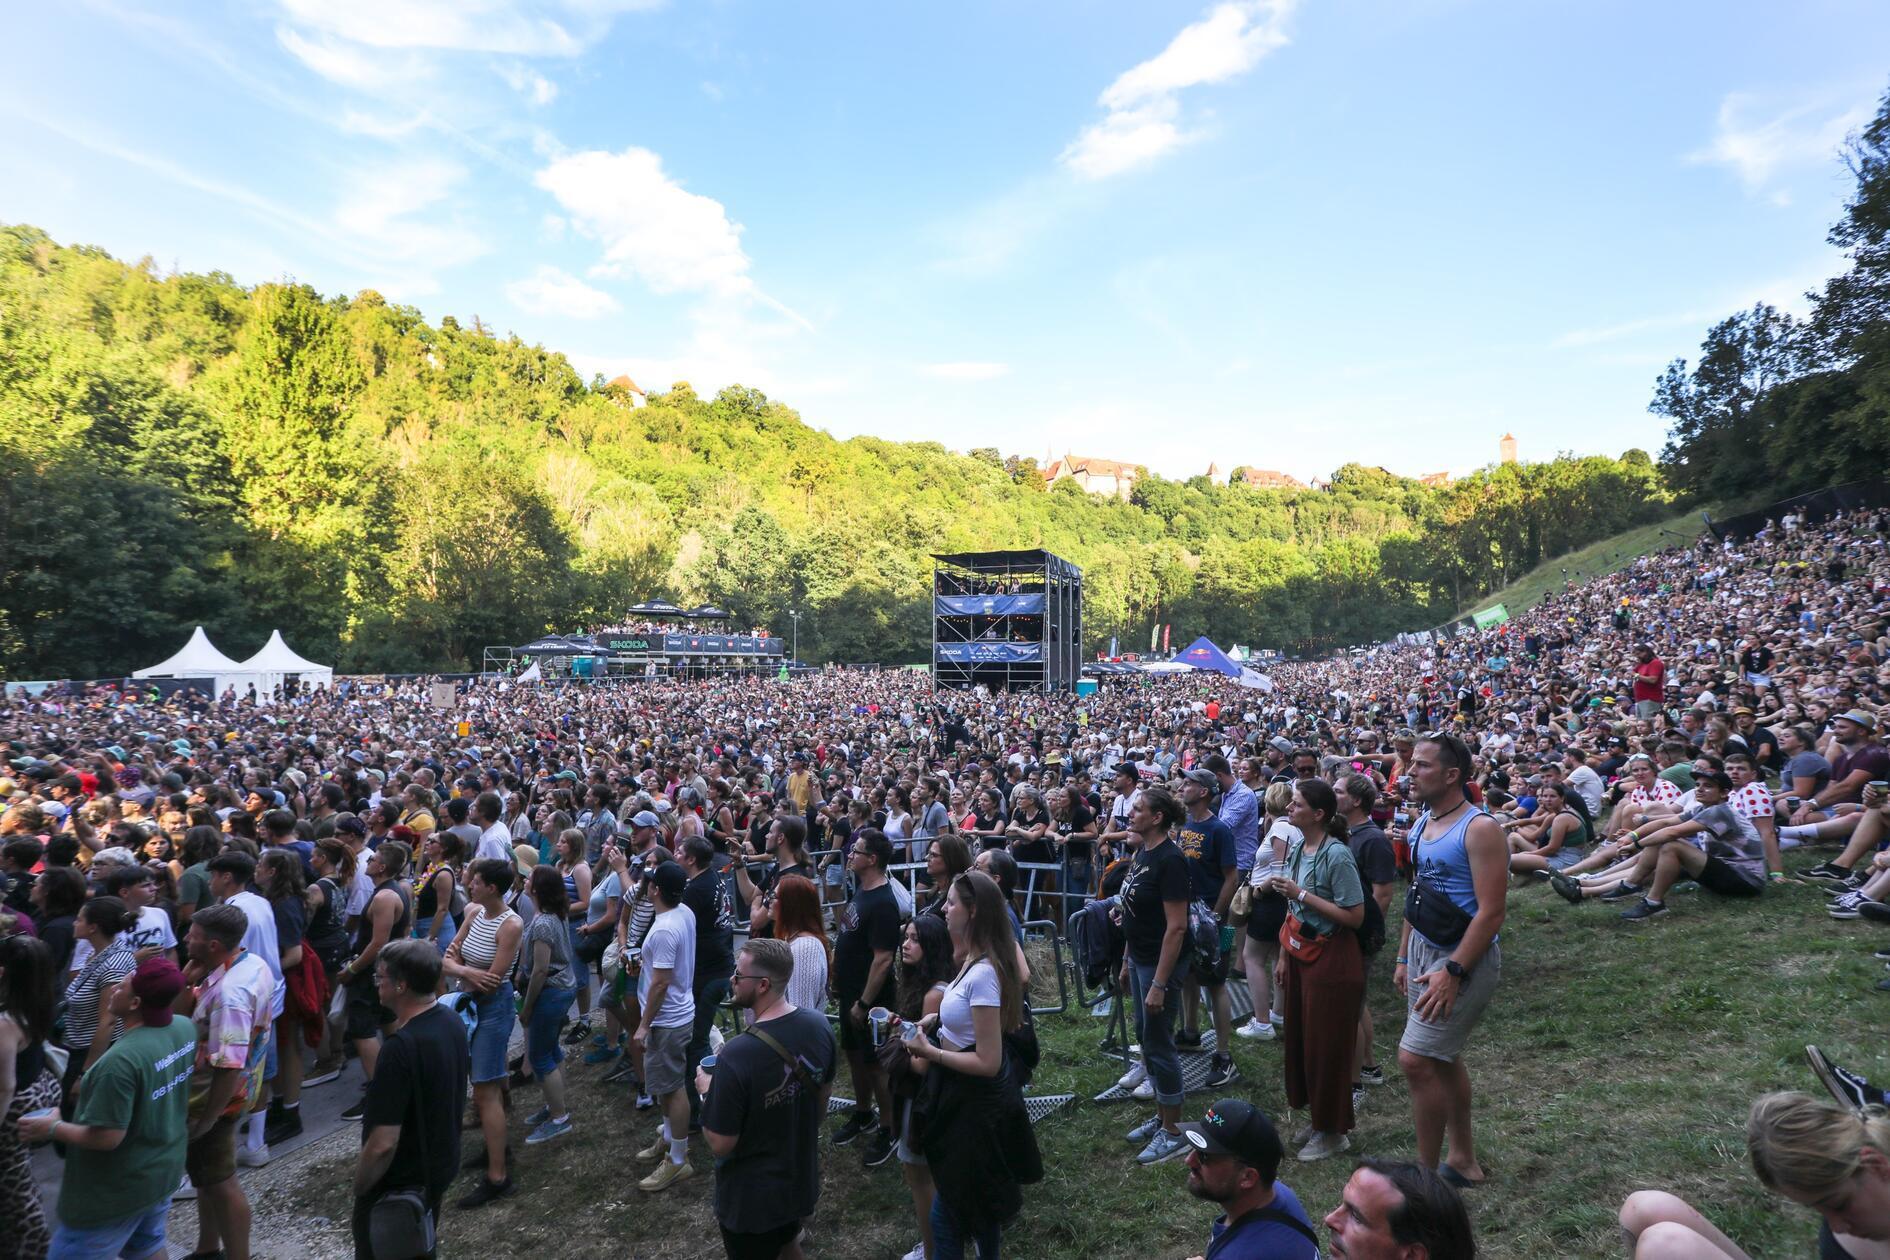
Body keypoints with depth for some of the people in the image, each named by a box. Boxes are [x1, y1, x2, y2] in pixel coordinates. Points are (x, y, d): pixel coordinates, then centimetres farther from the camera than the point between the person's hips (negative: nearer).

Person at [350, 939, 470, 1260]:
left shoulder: (401, 1047, -33)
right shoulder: (453, 1022, -6)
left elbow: (383, 1144, -29)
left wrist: (360, 1188, -13)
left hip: (400, 1185, -7)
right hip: (441, 1165, 7)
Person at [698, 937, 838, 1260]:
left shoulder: (737, 1055, -35)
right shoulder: (819, 1025, -14)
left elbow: (720, 1145, -24)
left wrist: (707, 1092, -8)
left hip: (751, 1198, -5)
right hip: (802, 1179, 5)